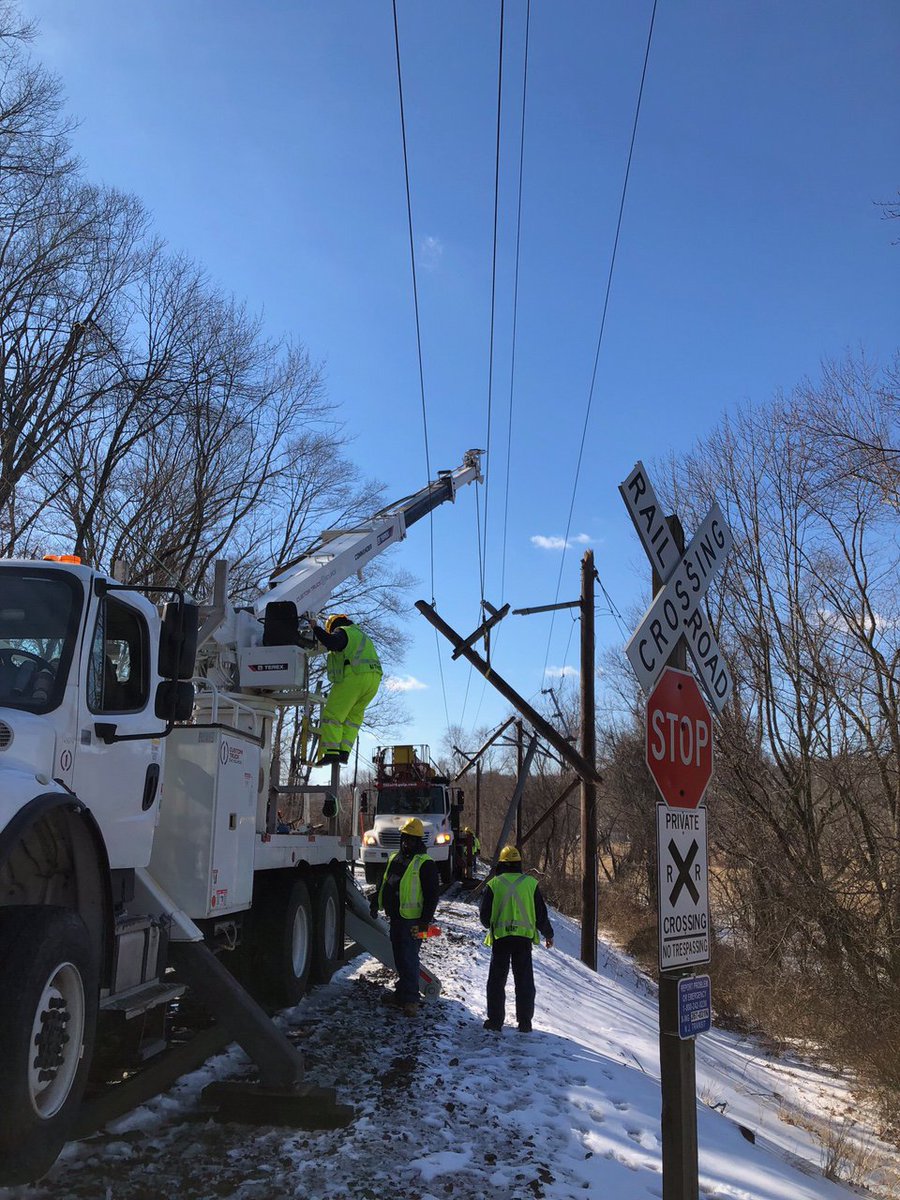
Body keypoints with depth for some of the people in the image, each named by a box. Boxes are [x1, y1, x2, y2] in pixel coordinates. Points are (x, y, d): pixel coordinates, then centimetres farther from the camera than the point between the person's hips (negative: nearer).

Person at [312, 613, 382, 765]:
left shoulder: (342, 632, 6)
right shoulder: (362, 636, 32)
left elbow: (330, 642, -16)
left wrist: (315, 628, -7)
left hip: (353, 676, -8)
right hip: (374, 678, 8)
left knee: (332, 714, -4)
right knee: (354, 715, 16)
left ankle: (331, 752, -15)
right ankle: (344, 752, 6)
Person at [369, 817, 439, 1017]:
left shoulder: (425, 864, -11)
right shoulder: (394, 858, 13)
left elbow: (432, 894, -13)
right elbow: (385, 883, 26)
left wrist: (426, 920, -17)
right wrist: (376, 901, 20)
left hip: (412, 920, -8)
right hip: (395, 917, 8)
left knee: (409, 959, -6)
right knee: (399, 958, 16)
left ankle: (411, 999, 2)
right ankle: (402, 992, 27)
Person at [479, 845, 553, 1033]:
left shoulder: (494, 884, -2)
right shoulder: (530, 883, 1)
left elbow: (484, 914, 3)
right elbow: (541, 913, 6)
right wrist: (548, 934, 20)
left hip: (500, 937, -1)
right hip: (524, 937, 1)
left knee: (497, 980, 8)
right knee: (524, 981, 9)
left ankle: (495, 1020, 8)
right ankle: (525, 1022, 9)